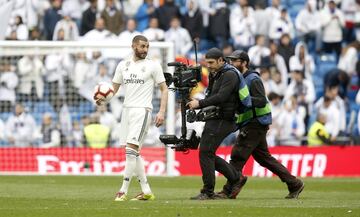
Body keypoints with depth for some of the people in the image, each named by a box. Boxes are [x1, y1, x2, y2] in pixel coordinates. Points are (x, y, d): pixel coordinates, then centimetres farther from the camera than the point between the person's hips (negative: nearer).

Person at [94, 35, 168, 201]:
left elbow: (164, 89, 2)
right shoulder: (123, 65, 12)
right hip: (127, 109, 6)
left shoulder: (153, 66, -1)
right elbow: (114, 88, 15)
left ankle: (123, 191, -16)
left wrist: (161, 112, -9)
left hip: (142, 111, -6)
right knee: (134, 153, 8)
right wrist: (103, 98, -6)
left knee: (131, 149, -16)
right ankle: (146, 192, 15)